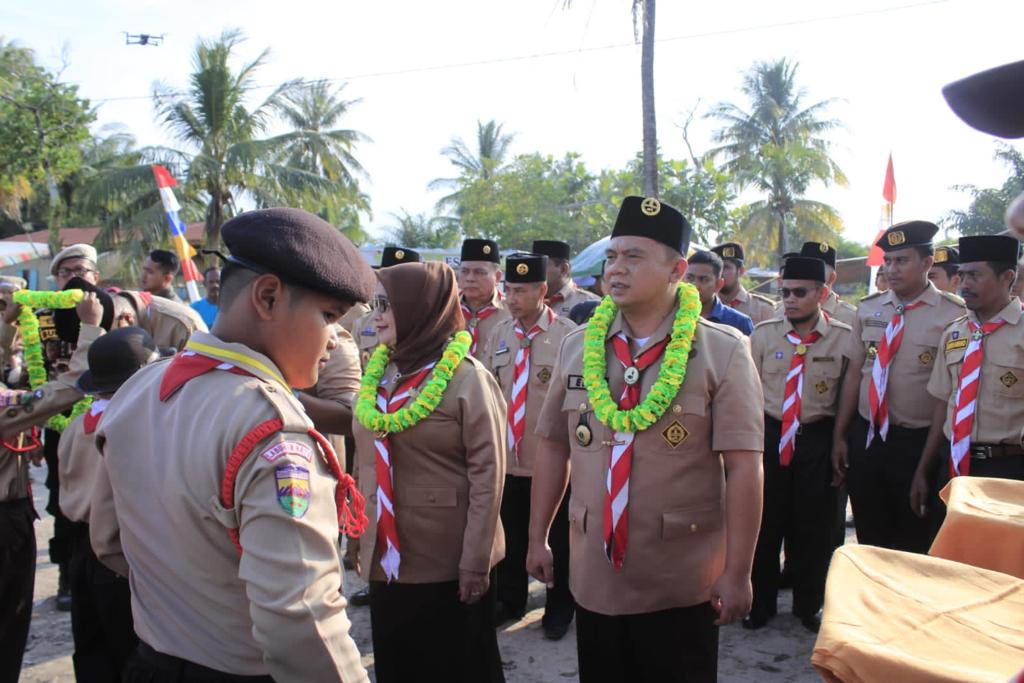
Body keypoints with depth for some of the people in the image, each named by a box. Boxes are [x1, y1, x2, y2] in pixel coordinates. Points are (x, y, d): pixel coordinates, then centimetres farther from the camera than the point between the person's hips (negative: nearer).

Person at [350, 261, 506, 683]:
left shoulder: (466, 377, -14)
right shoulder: (379, 374, 4)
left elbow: (487, 473, -15)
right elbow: (367, 461, 13)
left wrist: (477, 559, -16)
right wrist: (356, 534, 14)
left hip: (448, 560, -6)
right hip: (385, 556, 6)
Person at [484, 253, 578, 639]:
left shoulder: (568, 335, -11)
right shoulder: (499, 335, 5)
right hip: (507, 458, 4)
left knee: (557, 538, 12)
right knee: (510, 534, 16)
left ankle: (559, 609, 30)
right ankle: (510, 601, 35)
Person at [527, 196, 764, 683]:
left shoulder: (723, 352, -9)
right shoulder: (577, 347, 3)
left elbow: (743, 467, -11)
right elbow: (552, 447, 9)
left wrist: (737, 573, -11)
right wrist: (537, 538, 11)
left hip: (683, 586, -3)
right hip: (593, 577, 4)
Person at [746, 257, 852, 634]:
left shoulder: (843, 338, -4)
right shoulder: (764, 334, 0)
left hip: (818, 438, -1)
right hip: (769, 434, 1)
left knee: (813, 525, 10)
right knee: (765, 521, 9)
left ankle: (808, 605, 31)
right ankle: (761, 603, 27)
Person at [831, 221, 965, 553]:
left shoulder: (953, 314, -9)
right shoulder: (868, 309, 5)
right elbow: (853, 373, 7)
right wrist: (839, 436, 7)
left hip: (919, 443, -4)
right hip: (865, 438, 4)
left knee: (913, 546, 11)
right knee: (869, 540, 16)